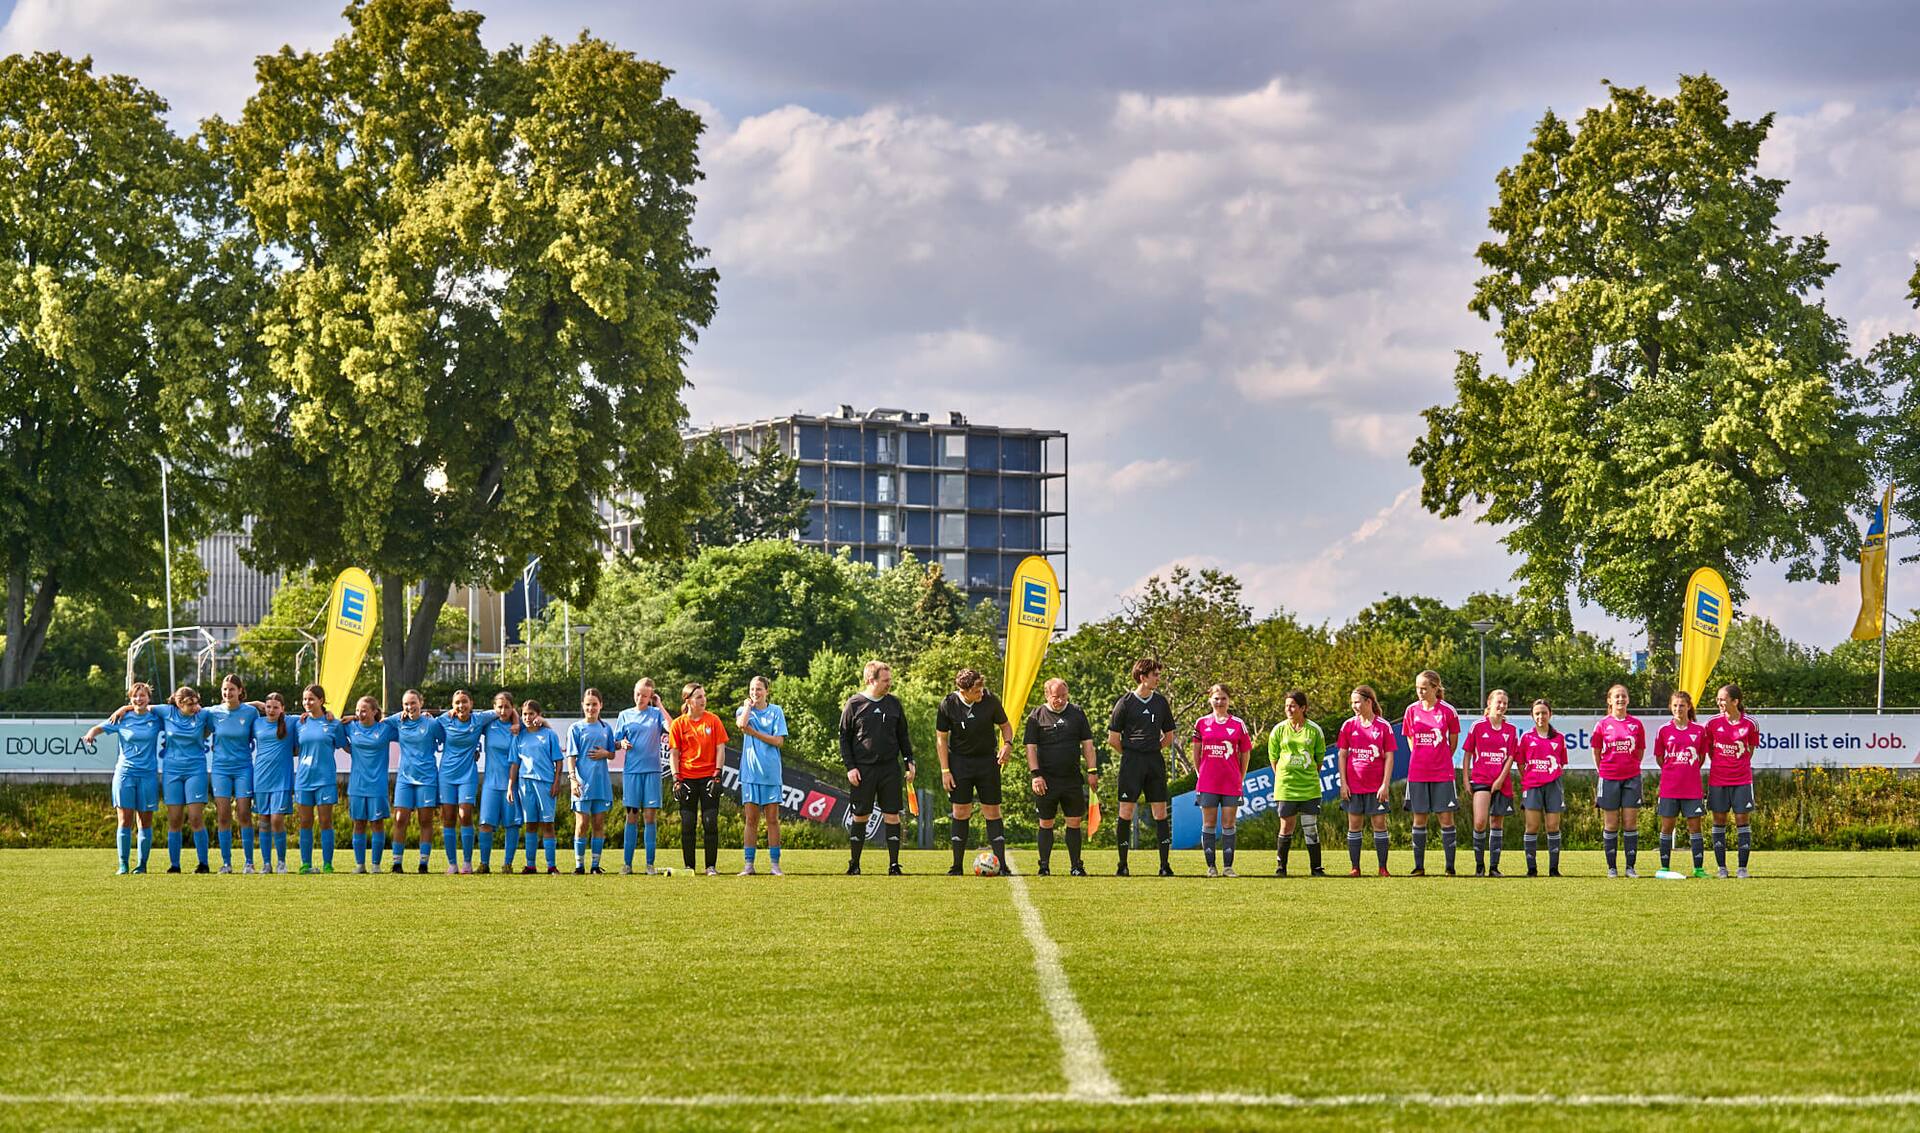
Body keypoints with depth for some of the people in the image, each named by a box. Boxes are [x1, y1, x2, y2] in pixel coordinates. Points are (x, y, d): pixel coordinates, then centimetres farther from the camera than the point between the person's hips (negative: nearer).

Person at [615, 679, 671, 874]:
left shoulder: (656, 714, 4)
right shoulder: (625, 715, 10)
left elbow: (671, 728, -14)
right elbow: (616, 741, 13)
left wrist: (660, 706, -8)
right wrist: (622, 744, -9)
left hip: (652, 770, -1)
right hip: (631, 770, 1)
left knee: (650, 815, -2)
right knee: (632, 816, 1)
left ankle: (650, 864, 1)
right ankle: (627, 863, 3)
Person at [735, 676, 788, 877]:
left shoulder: (776, 711, 6)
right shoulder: (744, 710, 9)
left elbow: (779, 741, -3)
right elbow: (741, 724, -15)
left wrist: (754, 732, -6)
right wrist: (748, 705, -1)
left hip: (771, 772, -1)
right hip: (750, 772, 1)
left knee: (772, 819, 0)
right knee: (751, 819, 1)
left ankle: (774, 864, 4)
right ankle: (749, 864, 2)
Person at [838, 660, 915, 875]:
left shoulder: (894, 703, 8)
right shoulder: (854, 704, -1)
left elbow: (903, 735, 16)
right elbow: (844, 737, 2)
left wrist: (910, 761, 9)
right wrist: (850, 767, -6)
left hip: (890, 768, 3)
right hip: (863, 769, -2)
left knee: (892, 815, -1)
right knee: (860, 817, 1)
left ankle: (894, 865, 3)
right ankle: (854, 864, 10)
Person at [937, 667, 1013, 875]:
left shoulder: (990, 701, -9)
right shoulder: (948, 705, -10)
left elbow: (1005, 726, 6)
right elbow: (941, 739, -2)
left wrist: (1007, 744, -14)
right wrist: (945, 771, -6)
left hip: (987, 761, 0)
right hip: (959, 762, 0)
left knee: (992, 812, -1)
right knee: (960, 813, -1)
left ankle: (1001, 864, 2)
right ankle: (958, 866, 6)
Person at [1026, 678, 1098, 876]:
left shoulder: (1077, 713, 9)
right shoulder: (1036, 717, 2)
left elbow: (1087, 744, 11)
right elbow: (1031, 747, 0)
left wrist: (1092, 771, 3)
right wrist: (1035, 774, -10)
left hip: (1073, 778, 2)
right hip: (1046, 781, -2)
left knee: (1074, 823, 2)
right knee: (1046, 824, 2)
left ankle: (1076, 866, 9)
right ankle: (1044, 866, 9)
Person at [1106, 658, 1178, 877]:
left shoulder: (1161, 702, 11)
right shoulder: (1125, 702, -1)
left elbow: (1169, 736, 20)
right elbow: (1113, 739, 1)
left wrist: (1151, 751, 12)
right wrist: (1132, 753, 7)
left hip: (1155, 761, 4)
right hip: (1131, 762, -4)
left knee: (1160, 812, 0)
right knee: (1126, 811, -6)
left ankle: (1165, 865, 1)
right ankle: (1122, 865, 2)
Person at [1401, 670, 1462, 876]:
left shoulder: (1447, 710, -5)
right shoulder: (1412, 710, 3)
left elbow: (1453, 741, 5)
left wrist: (1441, 760, 7)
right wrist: (1421, 759, 9)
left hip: (1442, 773, -2)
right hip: (1417, 773, 2)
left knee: (1446, 819, -2)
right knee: (1419, 819, 6)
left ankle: (1450, 867, 4)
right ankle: (1419, 867, 12)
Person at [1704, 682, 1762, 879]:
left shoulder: (1750, 724, -5)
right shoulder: (1713, 723, -3)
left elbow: (1751, 749, 9)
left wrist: (1741, 765, 6)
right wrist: (1719, 764, 9)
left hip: (1742, 779, -1)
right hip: (1717, 779, 1)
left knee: (1743, 820, -1)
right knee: (1719, 822, 4)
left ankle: (1743, 867, 6)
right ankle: (1721, 867, 11)